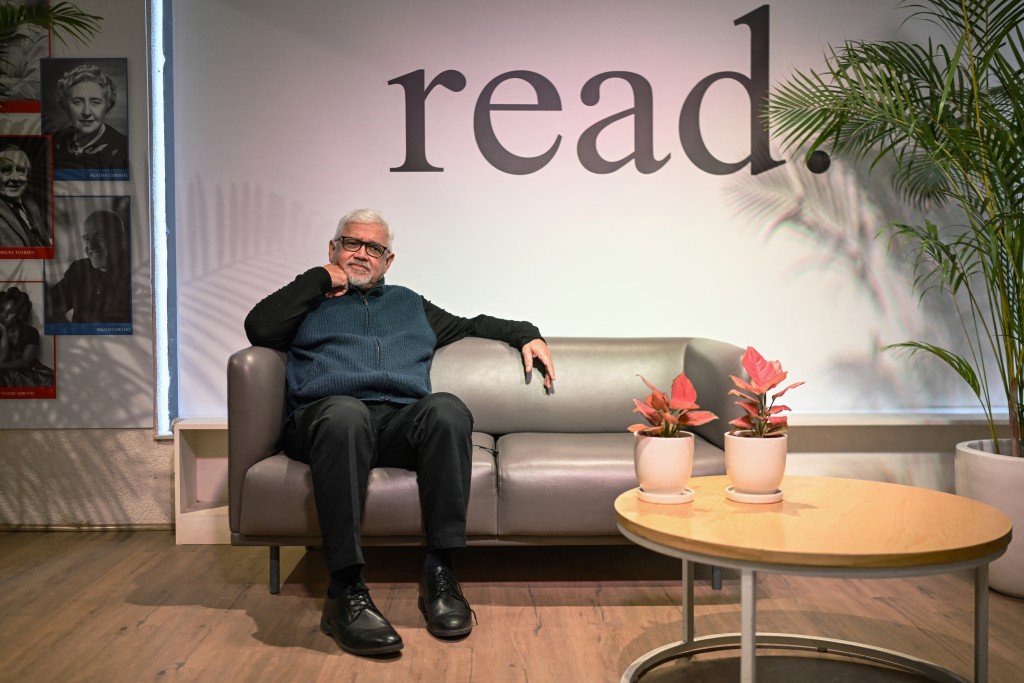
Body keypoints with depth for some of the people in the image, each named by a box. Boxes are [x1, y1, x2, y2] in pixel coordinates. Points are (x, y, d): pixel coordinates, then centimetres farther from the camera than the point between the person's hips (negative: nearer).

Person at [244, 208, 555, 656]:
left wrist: (525, 334, 24)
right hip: (328, 414, -2)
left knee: (447, 409, -35)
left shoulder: (408, 303, 36)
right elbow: (259, 329, 8)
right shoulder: (310, 302, 27)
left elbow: (470, 325, 38)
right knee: (346, 413, -41)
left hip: (402, 419, 2)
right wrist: (318, 279, 12)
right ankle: (346, 592, -40)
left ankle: (439, 573, -32)